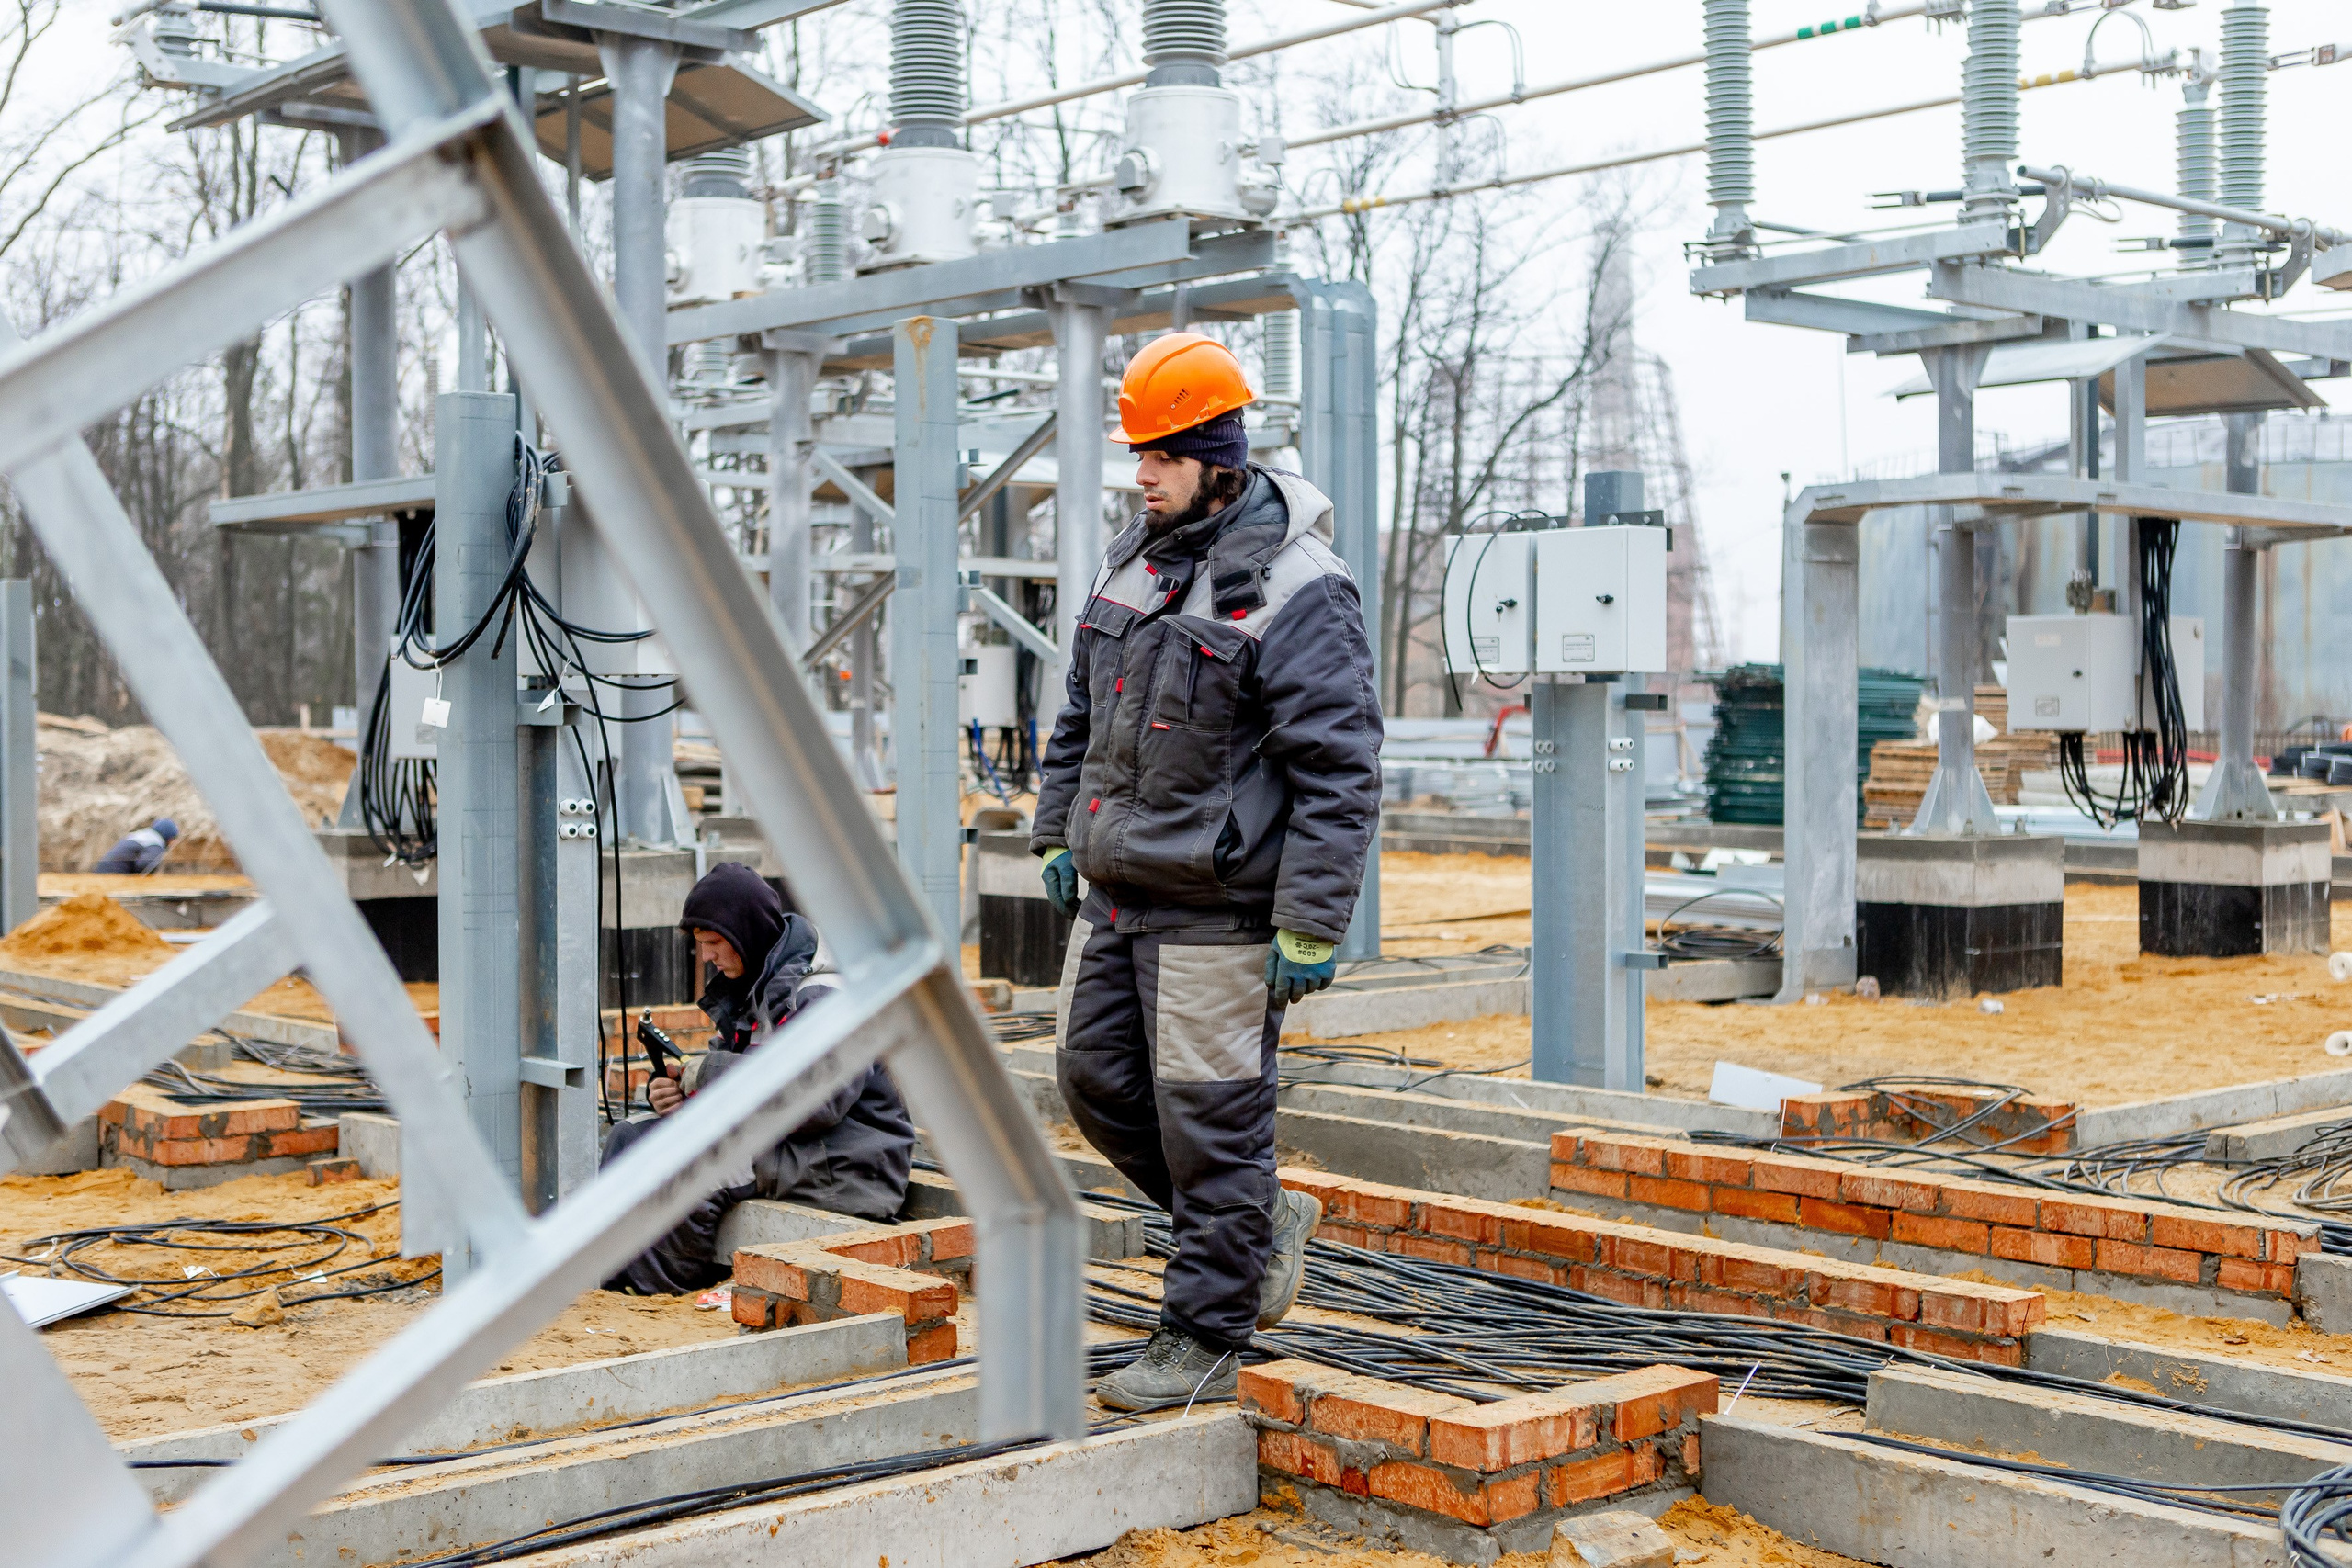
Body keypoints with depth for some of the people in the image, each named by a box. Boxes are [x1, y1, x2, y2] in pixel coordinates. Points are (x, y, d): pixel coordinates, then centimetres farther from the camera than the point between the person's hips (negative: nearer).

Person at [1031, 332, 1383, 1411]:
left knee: (1209, 1120, -1)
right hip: (1116, 890, 9)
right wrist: (1059, 831, 19)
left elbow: (1339, 772, -18)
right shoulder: (1134, 557, 9)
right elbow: (1082, 708, 22)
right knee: (1095, 1079, 13)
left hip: (1217, 907, -8)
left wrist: (1311, 926, -20)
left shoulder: (1296, 591, -16)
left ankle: (1204, 1339, 13)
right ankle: (1263, 1224, 31)